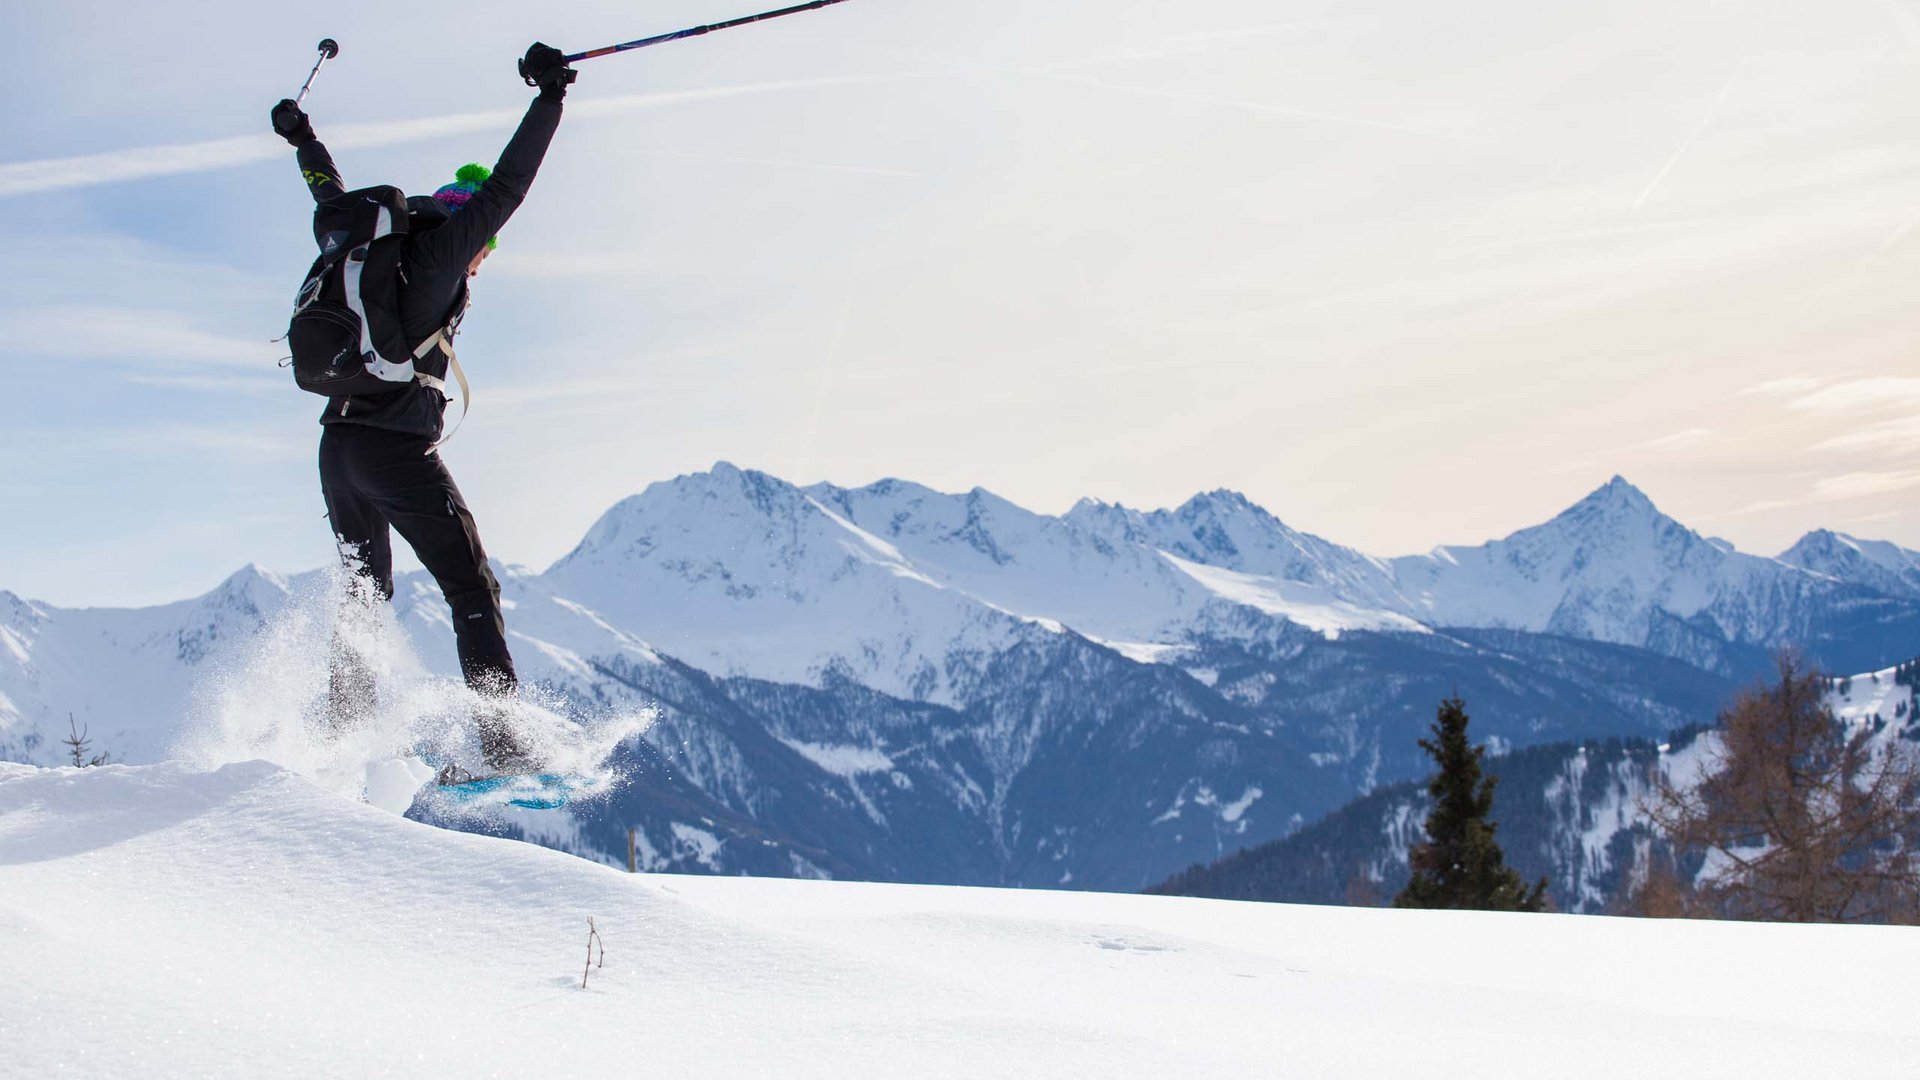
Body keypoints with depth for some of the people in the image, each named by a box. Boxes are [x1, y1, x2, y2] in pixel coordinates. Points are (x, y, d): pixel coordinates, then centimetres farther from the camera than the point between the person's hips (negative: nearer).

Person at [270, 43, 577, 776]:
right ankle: (500, 745, -14)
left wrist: (303, 139, 52)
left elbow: (333, 201, 35)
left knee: (364, 595, 21)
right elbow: (504, 189, -11)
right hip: (399, 448, -8)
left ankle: (345, 736, 21)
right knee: (472, 592, -5)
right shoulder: (438, 252, -3)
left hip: (337, 447, 8)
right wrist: (549, 97, -9)